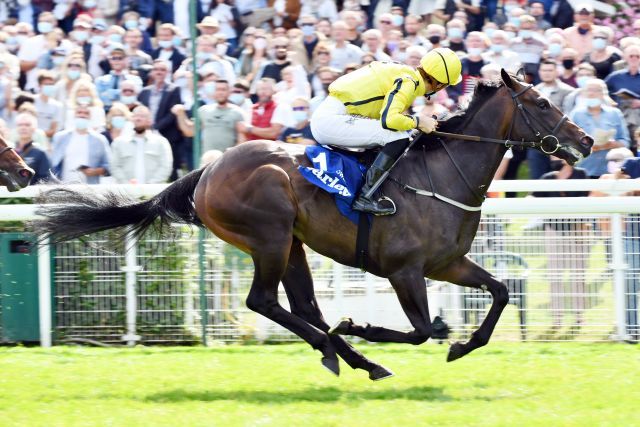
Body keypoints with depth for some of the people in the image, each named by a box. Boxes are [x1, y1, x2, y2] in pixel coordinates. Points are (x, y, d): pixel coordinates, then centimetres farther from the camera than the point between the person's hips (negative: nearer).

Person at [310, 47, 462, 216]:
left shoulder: (404, 73, 15)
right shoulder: (410, 81, -12)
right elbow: (389, 119, -24)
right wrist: (417, 121, -8)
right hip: (330, 120, -10)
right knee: (399, 137, -17)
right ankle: (365, 198, -19)